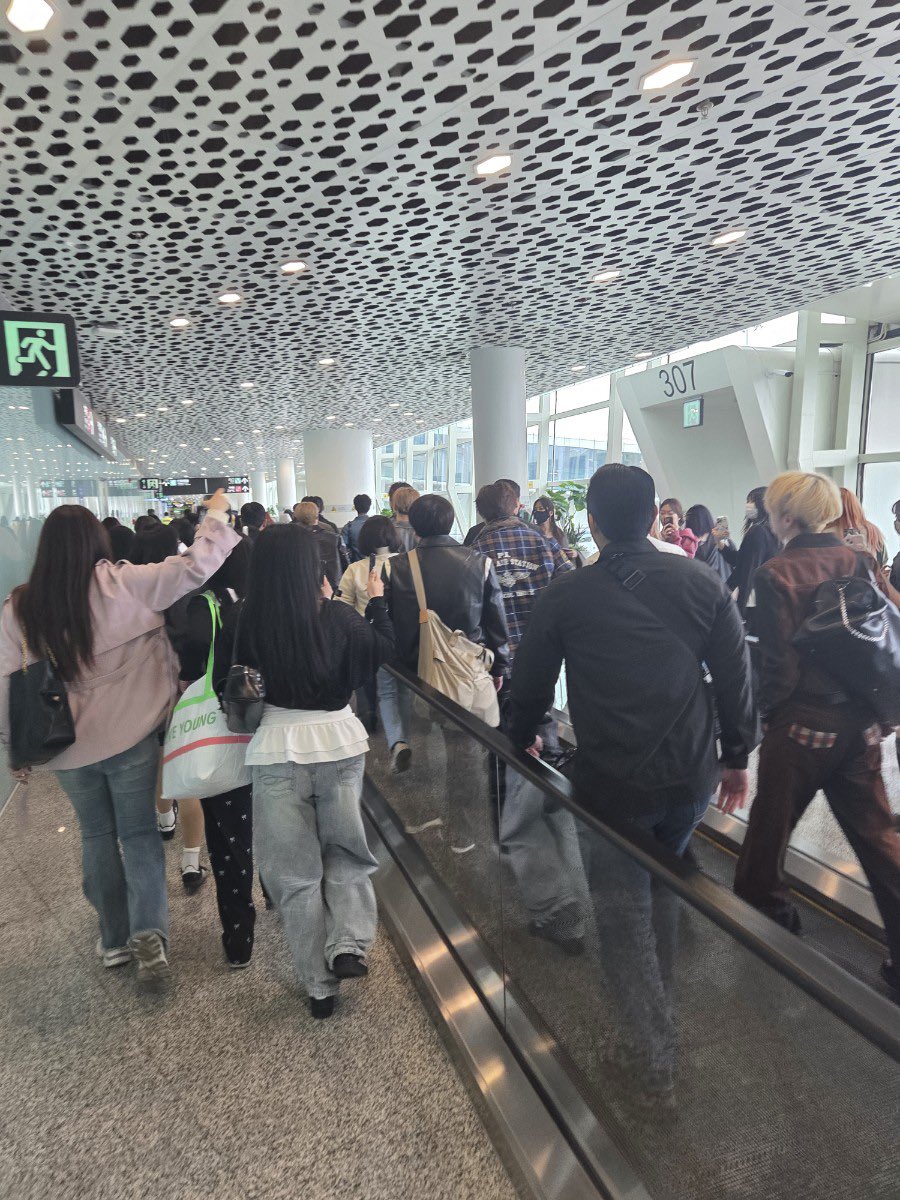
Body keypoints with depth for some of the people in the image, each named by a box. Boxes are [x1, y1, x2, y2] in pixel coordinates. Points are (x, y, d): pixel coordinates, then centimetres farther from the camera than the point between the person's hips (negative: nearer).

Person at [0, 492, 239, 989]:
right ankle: (148, 935, 0)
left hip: (66, 745, 3)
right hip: (130, 735, -3)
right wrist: (216, 515, -3)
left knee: (97, 835, 20)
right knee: (139, 833, 11)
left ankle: (116, 939, 30)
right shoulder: (121, 584, -14)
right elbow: (195, 567, -16)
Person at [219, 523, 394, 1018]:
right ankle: (348, 944, 9)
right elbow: (383, 649, 8)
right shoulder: (338, 617, -9)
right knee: (346, 850, 24)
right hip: (338, 740, 1)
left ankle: (319, 985, 24)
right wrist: (377, 599, 21)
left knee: (295, 870, 14)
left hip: (276, 749, 0)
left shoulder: (245, 624, -11)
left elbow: (225, 682, 3)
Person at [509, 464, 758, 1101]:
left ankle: (651, 1058, 26)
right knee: (663, 888, 26)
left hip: (611, 784, -4)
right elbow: (736, 678, 0)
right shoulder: (702, 582, -5)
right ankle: (656, 1016, 47)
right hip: (692, 774, 4)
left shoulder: (564, 596, -10)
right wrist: (738, 754, 14)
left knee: (624, 912, 13)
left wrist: (522, 739, 20)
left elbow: (529, 684, 0)